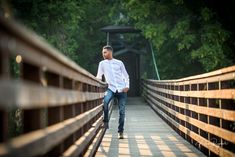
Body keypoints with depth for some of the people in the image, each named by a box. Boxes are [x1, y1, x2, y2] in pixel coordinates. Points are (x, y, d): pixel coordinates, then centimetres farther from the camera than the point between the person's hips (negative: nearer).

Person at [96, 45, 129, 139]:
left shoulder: (119, 63, 9)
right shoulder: (102, 63, 10)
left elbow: (126, 76, 12)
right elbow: (99, 76, 10)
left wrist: (127, 86, -3)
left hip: (121, 89, 0)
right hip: (111, 88, 0)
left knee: (122, 111, -2)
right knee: (105, 101, -32)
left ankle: (120, 131, 8)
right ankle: (105, 122, -17)